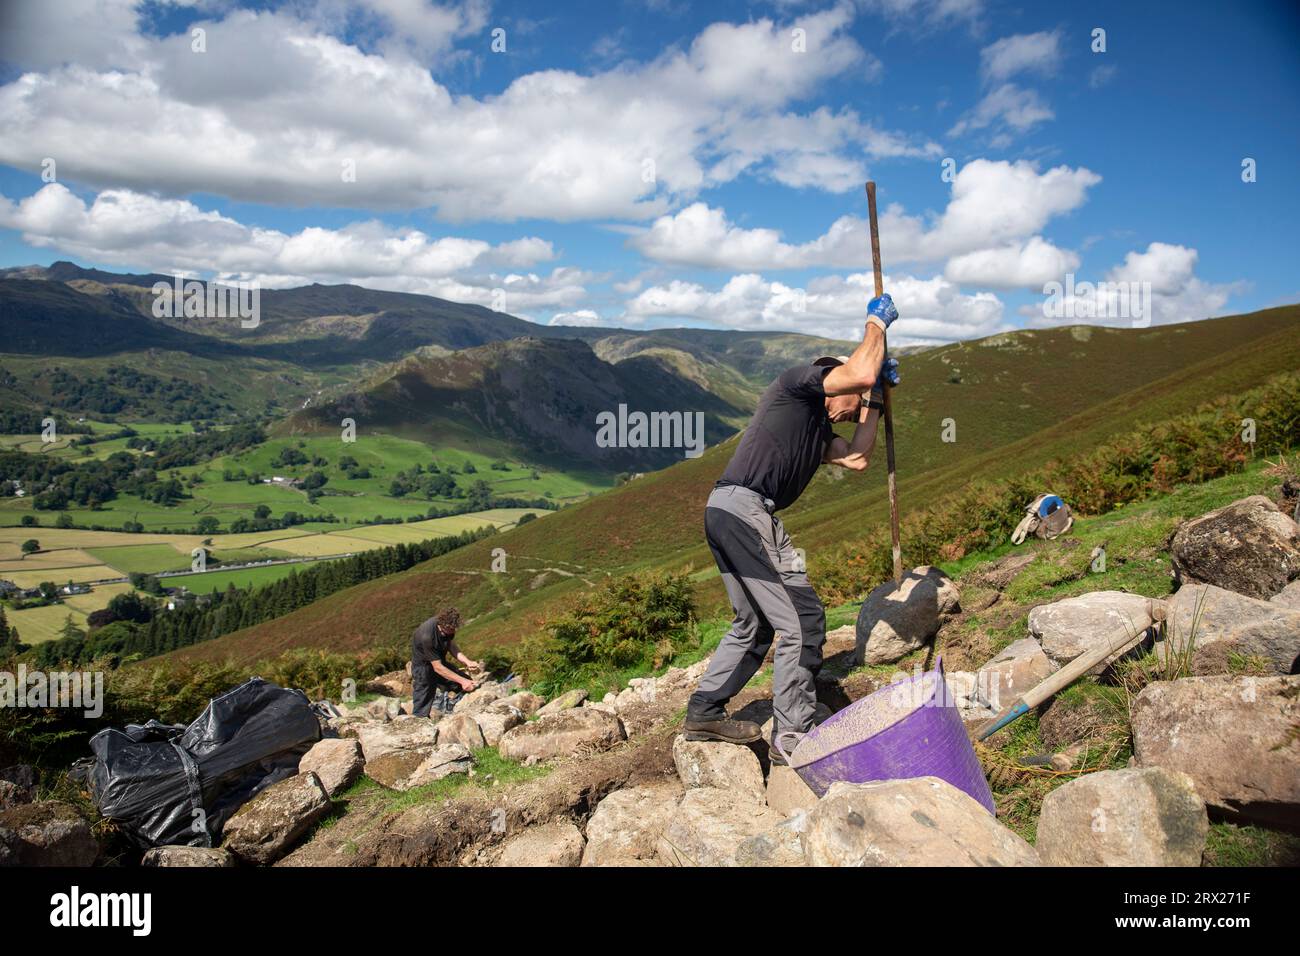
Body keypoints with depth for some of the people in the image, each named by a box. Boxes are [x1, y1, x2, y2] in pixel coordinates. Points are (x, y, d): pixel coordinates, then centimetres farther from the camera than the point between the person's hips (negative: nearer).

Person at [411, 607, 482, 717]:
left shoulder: (448, 627, -16)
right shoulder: (427, 636, -36)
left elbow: (451, 647, 0)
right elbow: (438, 667, -30)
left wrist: (467, 662, -17)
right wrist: (462, 681, -28)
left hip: (440, 662, 7)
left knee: (468, 682, 1)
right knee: (421, 713, -4)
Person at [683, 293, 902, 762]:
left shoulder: (817, 429, 29)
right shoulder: (799, 381, 2)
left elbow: (856, 459, 20)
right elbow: (859, 373, -13)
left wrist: (876, 395, 23)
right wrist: (877, 322, 4)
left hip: (723, 511, 11)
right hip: (746, 508, -11)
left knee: (753, 622, 21)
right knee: (801, 621, -7)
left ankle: (704, 712, 25)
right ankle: (791, 736, -1)